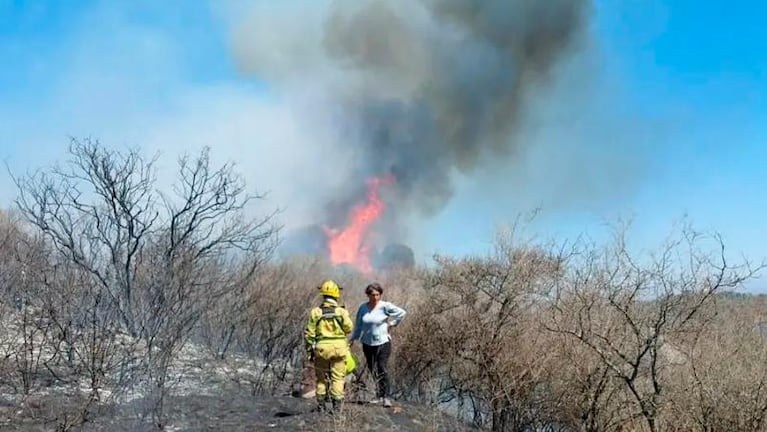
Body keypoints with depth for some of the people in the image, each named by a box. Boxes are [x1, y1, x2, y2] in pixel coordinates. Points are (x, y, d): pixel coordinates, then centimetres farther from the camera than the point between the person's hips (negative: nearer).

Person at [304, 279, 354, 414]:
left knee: (321, 377, 14)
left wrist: (309, 350, 7)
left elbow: (309, 333, -2)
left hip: (322, 347, 1)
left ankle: (321, 404, 18)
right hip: (339, 346, -1)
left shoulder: (315, 312, -3)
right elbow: (349, 328, -1)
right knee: (338, 377, 7)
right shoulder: (341, 311, -5)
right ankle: (336, 404, 4)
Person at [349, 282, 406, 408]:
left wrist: (392, 323, -6)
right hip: (367, 344, 5)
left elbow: (401, 312, -8)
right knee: (372, 370, 9)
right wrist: (352, 339, 11)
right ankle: (379, 395, 21)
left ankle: (387, 397, -10)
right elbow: (358, 325, 13)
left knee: (382, 370, -12)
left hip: (383, 342, -4)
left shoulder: (385, 306, -9)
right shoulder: (363, 308, 3)